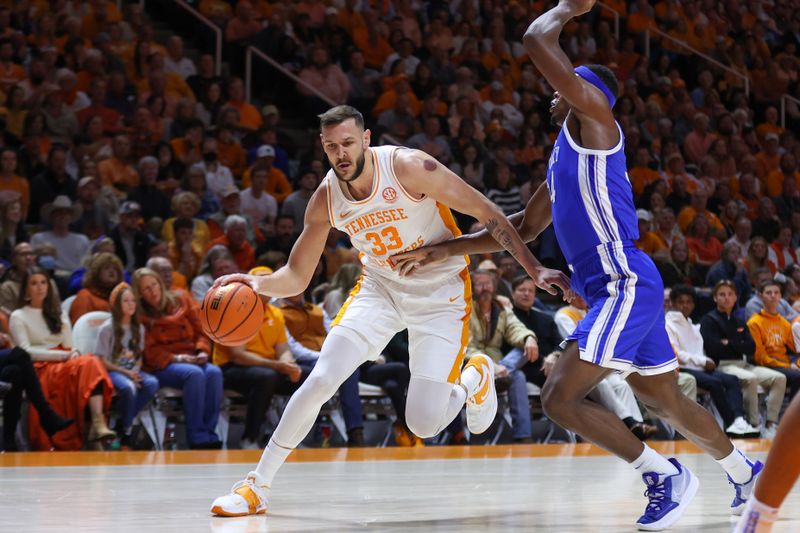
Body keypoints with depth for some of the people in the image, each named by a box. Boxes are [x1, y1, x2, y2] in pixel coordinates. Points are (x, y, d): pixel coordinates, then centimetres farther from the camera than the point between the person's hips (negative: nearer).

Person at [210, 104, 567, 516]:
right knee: (320, 381, -14)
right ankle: (256, 485, 0)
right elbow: (296, 277, -2)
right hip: (380, 289, 4)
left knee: (424, 425, -13)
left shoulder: (409, 167, -24)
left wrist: (534, 269, -20)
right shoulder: (325, 200, -10)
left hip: (440, 295, -3)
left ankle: (476, 377, 22)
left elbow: (487, 212, -18)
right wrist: (258, 283, -24)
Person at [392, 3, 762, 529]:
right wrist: (443, 251, 20)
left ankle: (664, 475, -4)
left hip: (626, 286, -10)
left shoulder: (594, 118, -6)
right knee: (666, 401, 21)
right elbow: (524, 227, 25)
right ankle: (747, 473, 38)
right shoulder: (565, 155, 21)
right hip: (625, 289, 10)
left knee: (560, 397, -14)